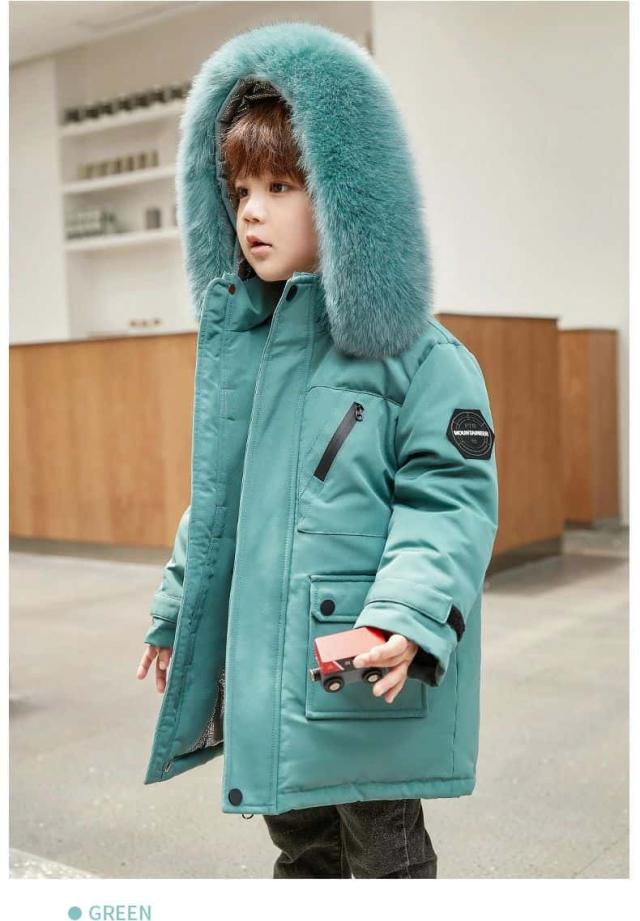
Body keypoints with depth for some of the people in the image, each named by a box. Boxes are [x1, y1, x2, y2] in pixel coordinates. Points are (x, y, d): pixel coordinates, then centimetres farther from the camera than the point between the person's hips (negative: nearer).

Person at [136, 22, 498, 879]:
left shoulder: (416, 354, -12)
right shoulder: (239, 342, 9)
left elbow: (450, 500, -15)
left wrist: (408, 620, -29)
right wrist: (176, 613, 19)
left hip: (370, 683, -6)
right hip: (265, 671, 7)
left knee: (386, 855, 10)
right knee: (301, 846, 23)